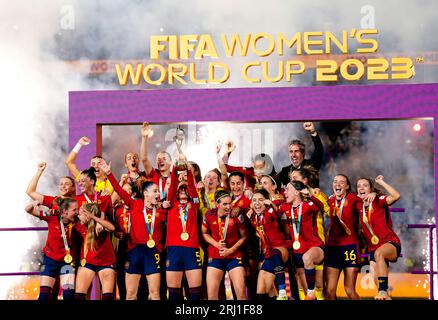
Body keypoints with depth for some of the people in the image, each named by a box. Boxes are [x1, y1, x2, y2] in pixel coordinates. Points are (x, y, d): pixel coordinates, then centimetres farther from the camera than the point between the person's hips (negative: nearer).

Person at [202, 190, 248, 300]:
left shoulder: (237, 216, -11)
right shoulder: (209, 215, -7)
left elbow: (243, 236, -1)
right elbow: (204, 233, 9)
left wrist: (231, 250, -11)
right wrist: (216, 244, -7)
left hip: (234, 256, -2)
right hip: (215, 257, 2)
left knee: (241, 293, -11)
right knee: (211, 295, -1)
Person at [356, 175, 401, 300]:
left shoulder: (379, 201, -5)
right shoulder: (358, 206, 9)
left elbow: (396, 196, -22)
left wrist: (381, 182, -16)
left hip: (391, 243, -7)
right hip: (373, 248, 7)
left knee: (379, 253, -39)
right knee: (376, 280, -2)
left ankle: (383, 291, -42)